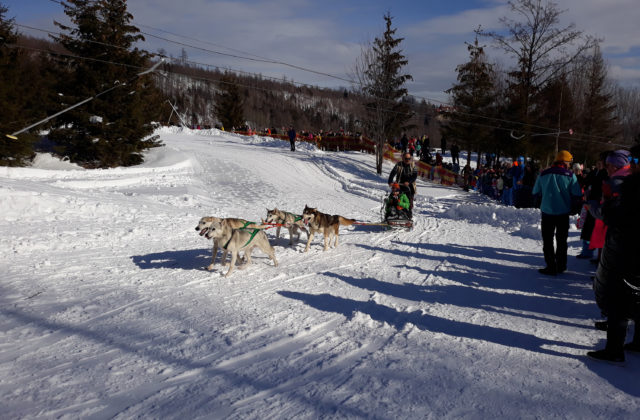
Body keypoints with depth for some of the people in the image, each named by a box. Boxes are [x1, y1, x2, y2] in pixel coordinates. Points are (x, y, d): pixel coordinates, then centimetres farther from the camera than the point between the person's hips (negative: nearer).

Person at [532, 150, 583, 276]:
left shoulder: (543, 174, -1)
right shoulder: (570, 175, -8)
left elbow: (535, 192, 5)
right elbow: (577, 195, -8)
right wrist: (570, 205, 10)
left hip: (547, 211, 0)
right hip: (563, 212, 0)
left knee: (548, 241, 7)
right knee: (561, 240, 15)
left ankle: (551, 267, 5)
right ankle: (561, 265, 22)